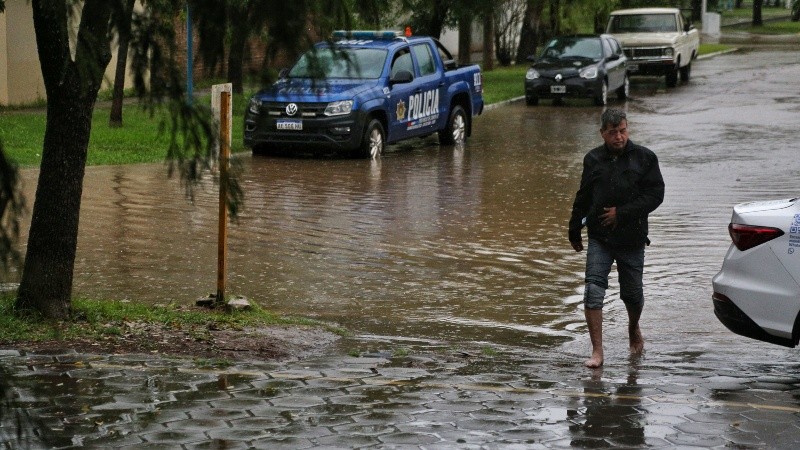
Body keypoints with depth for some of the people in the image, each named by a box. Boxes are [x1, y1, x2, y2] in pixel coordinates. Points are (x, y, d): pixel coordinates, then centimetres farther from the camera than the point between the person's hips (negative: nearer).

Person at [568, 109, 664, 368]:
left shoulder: (644, 158, -1)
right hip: (599, 238, 1)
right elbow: (583, 198, 17)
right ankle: (597, 351, -10)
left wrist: (622, 213, -13)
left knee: (632, 293, 10)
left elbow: (656, 194, -6)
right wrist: (575, 230, 20)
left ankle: (634, 329, 43)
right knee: (593, 291, -12)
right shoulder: (593, 160, 7)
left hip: (632, 239, -1)